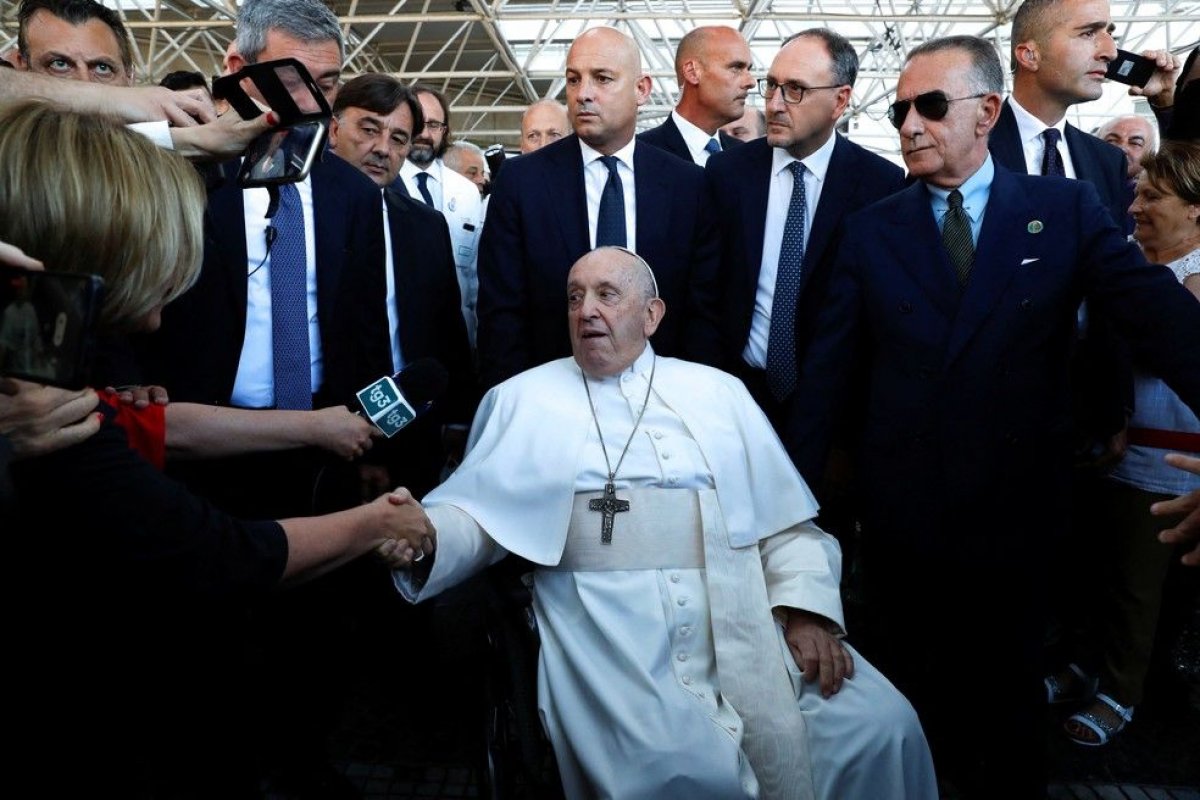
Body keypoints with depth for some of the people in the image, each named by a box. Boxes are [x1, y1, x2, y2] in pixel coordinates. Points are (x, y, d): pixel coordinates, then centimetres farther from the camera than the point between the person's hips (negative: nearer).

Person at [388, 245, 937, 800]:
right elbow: (476, 515, 6)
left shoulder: (718, 391, 15)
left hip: (742, 622, 3)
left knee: (881, 724, -12)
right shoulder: (524, 399, 11)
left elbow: (787, 520, 13)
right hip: (610, 629, -2)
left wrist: (806, 608, -4)